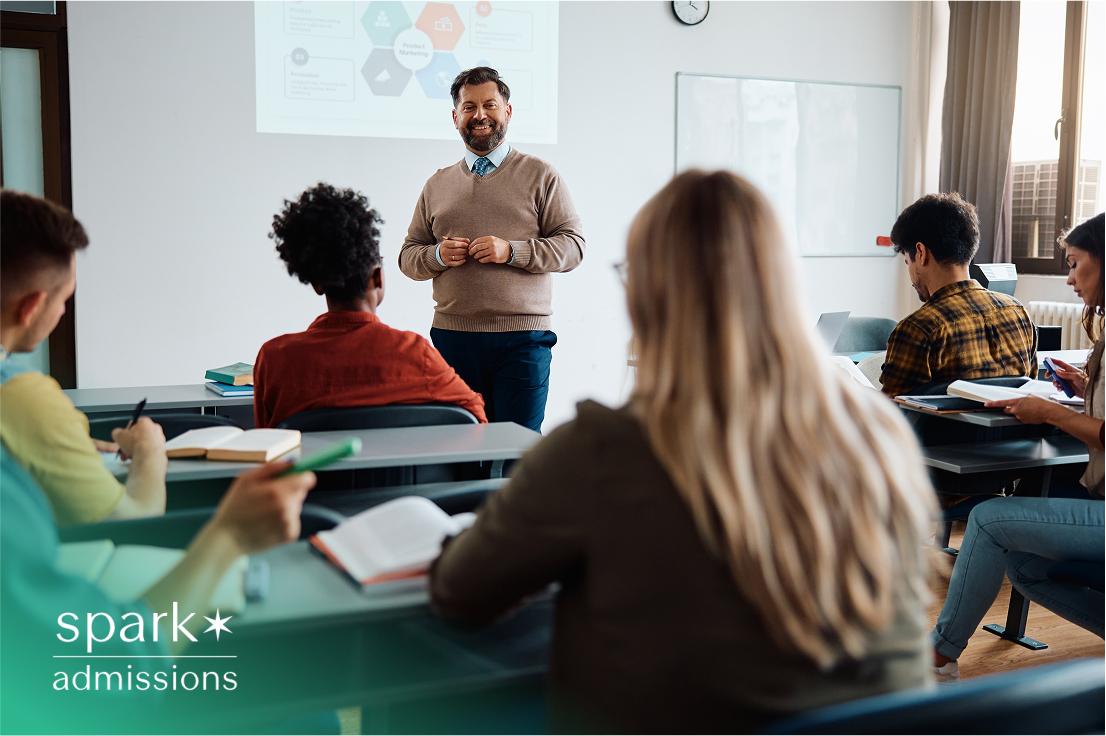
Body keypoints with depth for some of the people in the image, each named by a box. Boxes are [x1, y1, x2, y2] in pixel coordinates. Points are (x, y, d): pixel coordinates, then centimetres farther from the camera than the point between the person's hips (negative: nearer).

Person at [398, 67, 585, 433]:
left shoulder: (540, 176, 8)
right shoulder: (436, 185, 17)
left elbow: (573, 245, 0)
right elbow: (408, 256, 18)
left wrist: (511, 251, -13)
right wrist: (438, 255, -5)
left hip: (521, 336, -2)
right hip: (452, 336, 3)